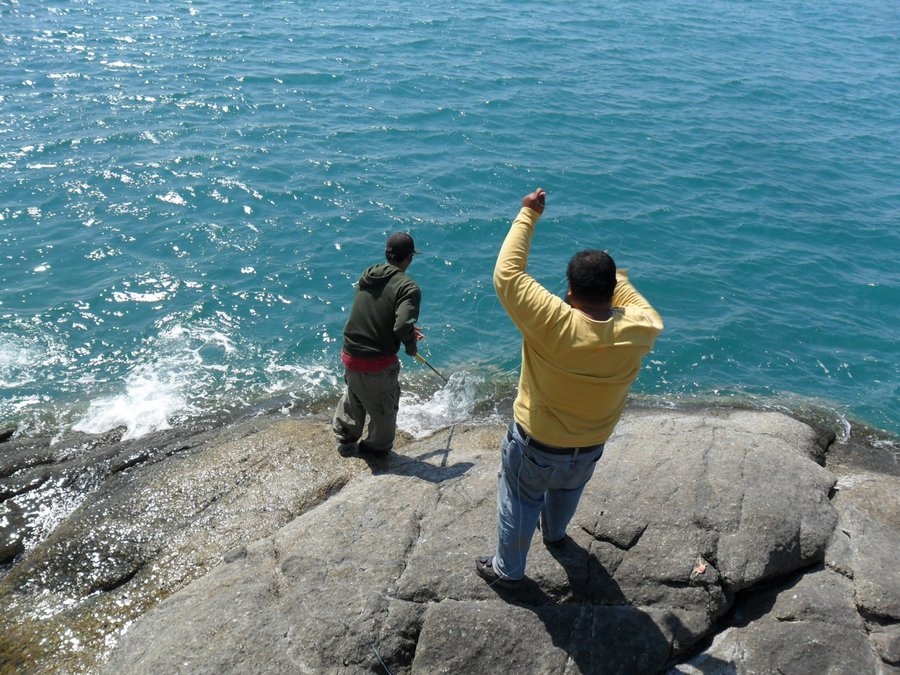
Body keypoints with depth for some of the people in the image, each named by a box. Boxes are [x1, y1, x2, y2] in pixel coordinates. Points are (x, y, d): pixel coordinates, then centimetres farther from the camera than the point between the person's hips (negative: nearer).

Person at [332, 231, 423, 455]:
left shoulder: (367, 276, 4)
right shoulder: (408, 287, -16)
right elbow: (403, 327, -26)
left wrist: (408, 332, 17)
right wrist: (411, 346, -5)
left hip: (349, 356, 6)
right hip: (377, 365, -6)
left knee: (352, 398, 31)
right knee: (384, 410, 19)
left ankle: (345, 439, 48)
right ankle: (379, 448, 38)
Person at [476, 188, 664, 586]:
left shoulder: (553, 324, -36)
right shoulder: (637, 331, -24)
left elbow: (507, 274, -29)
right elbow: (647, 313, 2)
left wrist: (528, 215, -20)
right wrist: (614, 275, 10)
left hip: (535, 445, -4)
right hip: (589, 448, 5)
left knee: (519, 504, 22)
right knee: (566, 492, 35)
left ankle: (507, 569, 43)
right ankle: (554, 533, 65)